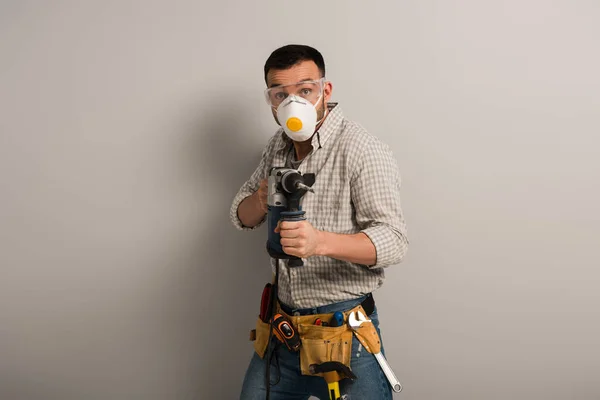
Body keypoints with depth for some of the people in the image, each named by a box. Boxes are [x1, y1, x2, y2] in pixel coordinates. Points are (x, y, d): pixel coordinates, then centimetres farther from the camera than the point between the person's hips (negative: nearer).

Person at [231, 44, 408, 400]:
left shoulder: (362, 151, -16)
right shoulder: (279, 146, 7)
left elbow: (393, 241, -23)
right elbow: (242, 216, 10)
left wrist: (321, 242, -39)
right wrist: (261, 201, -14)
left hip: (345, 331, -6)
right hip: (282, 323, 7)